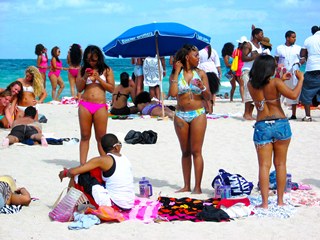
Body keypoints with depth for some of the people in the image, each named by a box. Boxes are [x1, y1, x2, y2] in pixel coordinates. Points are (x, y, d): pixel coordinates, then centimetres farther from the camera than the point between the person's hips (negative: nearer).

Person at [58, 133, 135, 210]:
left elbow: (73, 172, -13)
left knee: (77, 175, 1)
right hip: (130, 205, 7)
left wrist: (65, 173, 12)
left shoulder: (103, 160, -10)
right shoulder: (125, 159, 10)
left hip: (113, 205, -7)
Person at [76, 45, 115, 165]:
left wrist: (98, 78, -8)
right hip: (84, 105, 2)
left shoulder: (107, 70, 7)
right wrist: (85, 77, -7)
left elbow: (112, 88, 1)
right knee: (85, 136, 3)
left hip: (100, 106, -2)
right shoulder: (83, 70, 12)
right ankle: (82, 164, 2)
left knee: (101, 137, 0)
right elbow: (79, 88, 9)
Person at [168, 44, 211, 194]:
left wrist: (203, 88, -19)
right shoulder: (177, 74, 3)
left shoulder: (200, 73, 3)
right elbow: (173, 93, -13)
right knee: (185, 152, 9)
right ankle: (186, 186, 16)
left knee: (196, 151, -4)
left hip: (198, 114, -2)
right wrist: (177, 72, -8)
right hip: (181, 115, 2)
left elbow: (208, 97, 2)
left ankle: (197, 187, -2)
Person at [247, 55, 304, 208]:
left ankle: (265, 203, -4)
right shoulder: (275, 83, -11)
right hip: (281, 124, -2)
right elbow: (293, 95, -18)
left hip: (262, 127, 2)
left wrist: (281, 80, 25)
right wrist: (300, 79, -4)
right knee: (280, 164, 11)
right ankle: (280, 200, 15)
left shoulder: (251, 85, 2)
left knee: (264, 165, 2)